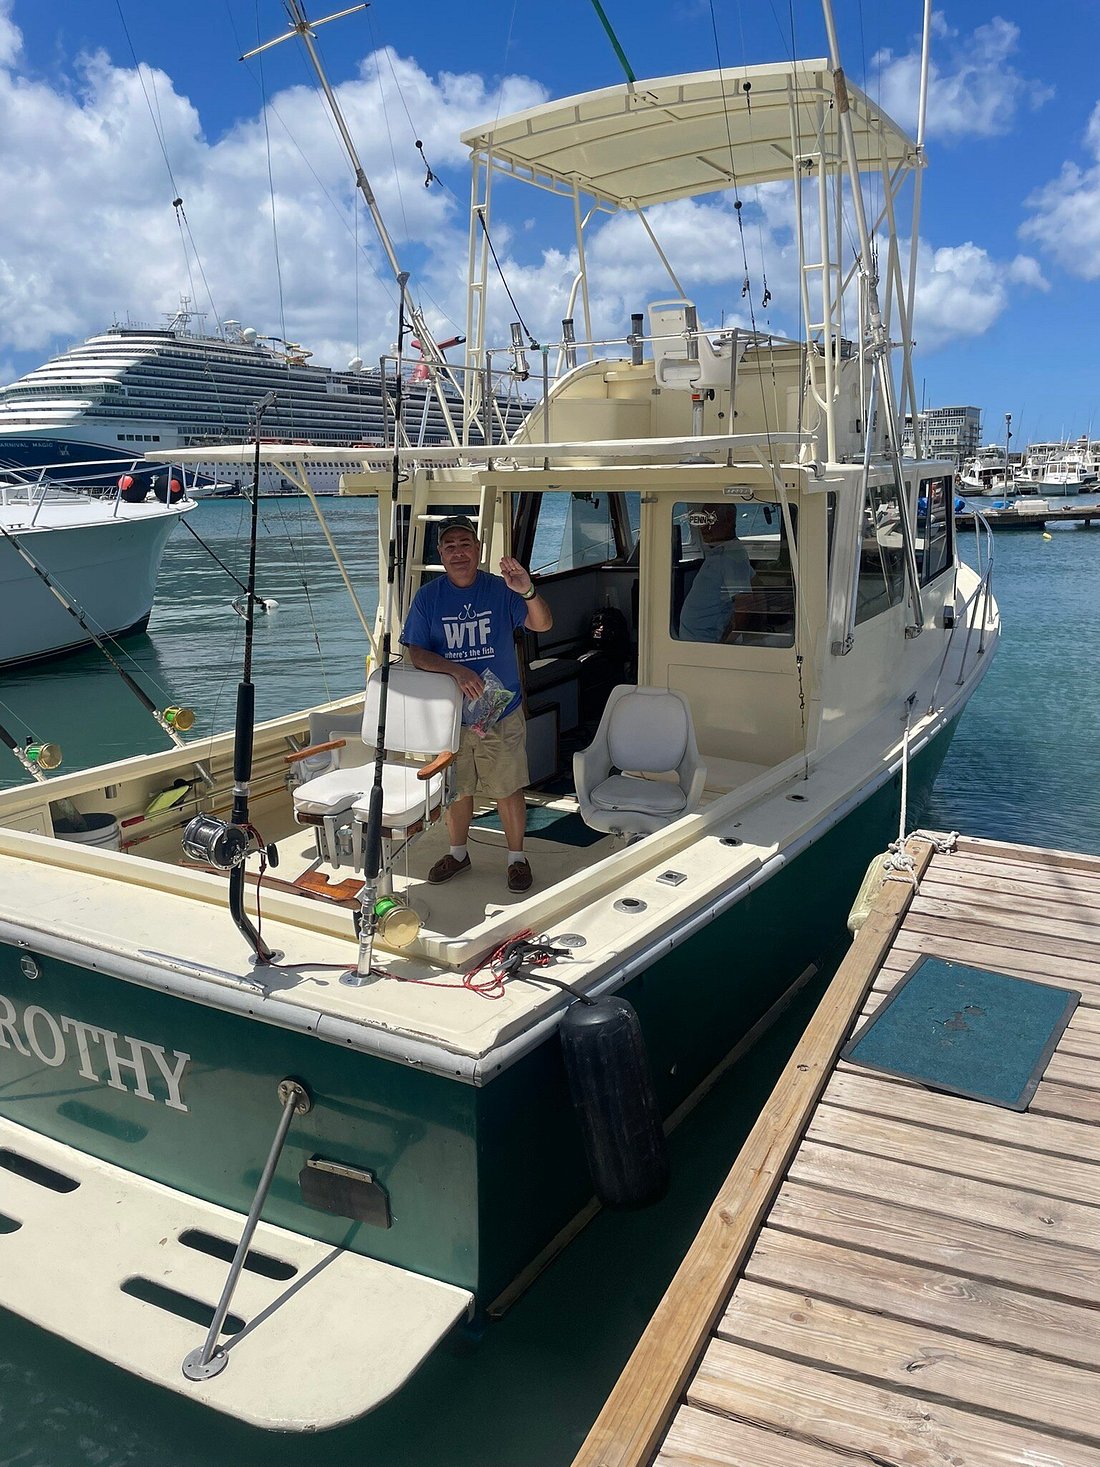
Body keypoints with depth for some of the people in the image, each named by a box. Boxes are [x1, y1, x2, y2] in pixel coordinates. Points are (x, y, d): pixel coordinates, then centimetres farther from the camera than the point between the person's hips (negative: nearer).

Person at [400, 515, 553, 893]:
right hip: (450, 715, 2)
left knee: (508, 790, 5)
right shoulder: (428, 597, -4)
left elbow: (542, 625, -19)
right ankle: (458, 852, 37)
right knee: (457, 790, 16)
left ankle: (517, 857, 24)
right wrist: (457, 670, -25)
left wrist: (528, 592, -40)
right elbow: (416, 653, -7)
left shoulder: (500, 590, -7)